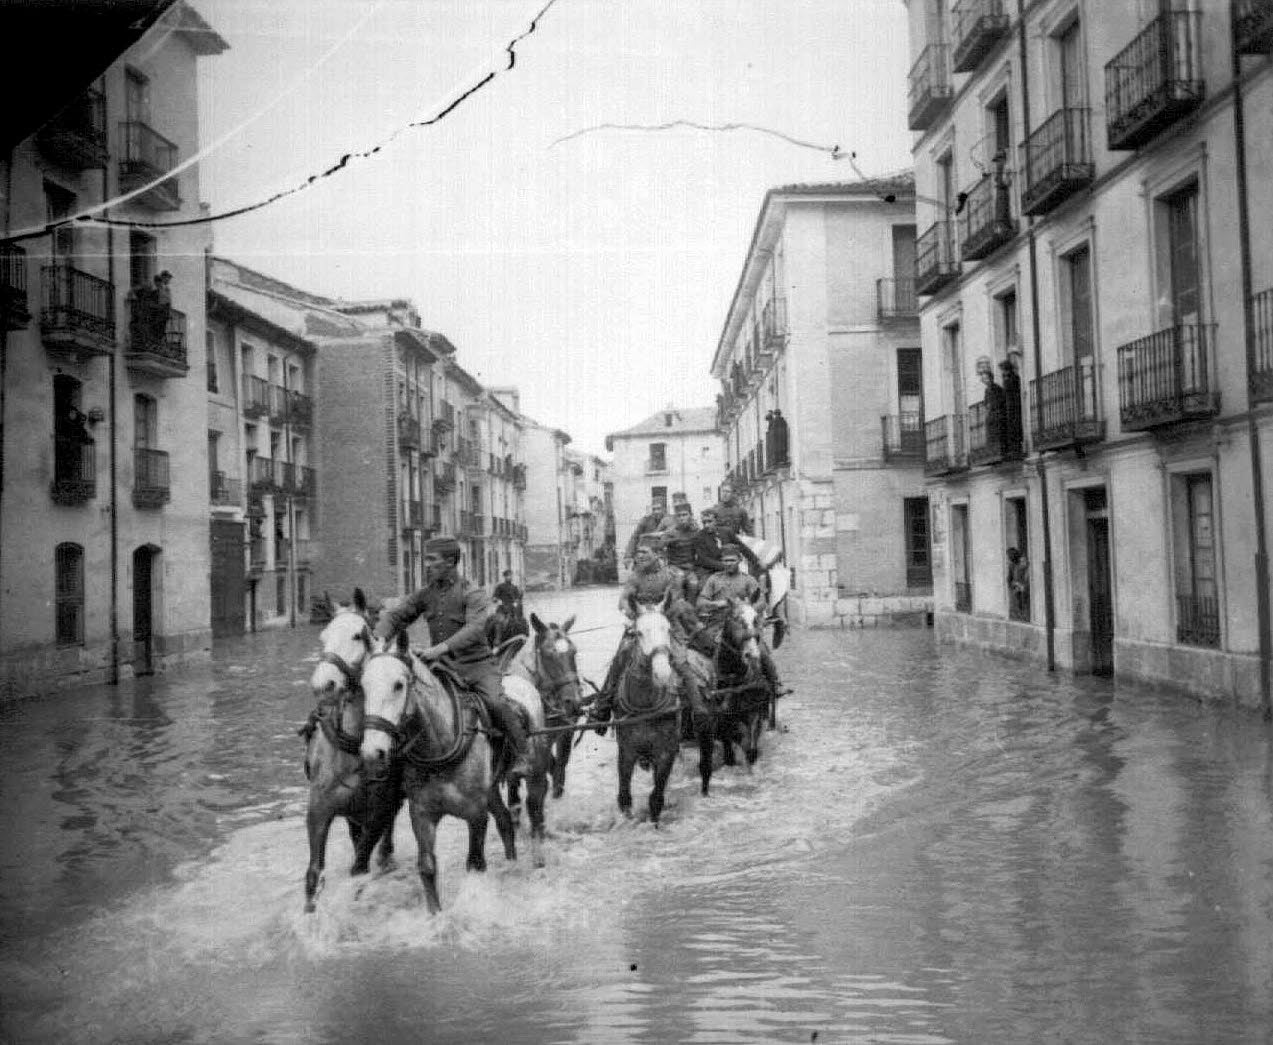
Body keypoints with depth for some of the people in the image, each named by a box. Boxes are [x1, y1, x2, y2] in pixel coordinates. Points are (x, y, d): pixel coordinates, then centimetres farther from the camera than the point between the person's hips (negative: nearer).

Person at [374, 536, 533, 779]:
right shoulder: (425, 594, 9)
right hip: (442, 667, 5)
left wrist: (442, 647, -38)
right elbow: (396, 615, 8)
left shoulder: (473, 594, -8)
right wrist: (380, 637, -15)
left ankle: (521, 757, -12)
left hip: (477, 664, -5)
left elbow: (474, 629, -24)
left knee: (495, 702, -25)